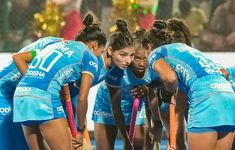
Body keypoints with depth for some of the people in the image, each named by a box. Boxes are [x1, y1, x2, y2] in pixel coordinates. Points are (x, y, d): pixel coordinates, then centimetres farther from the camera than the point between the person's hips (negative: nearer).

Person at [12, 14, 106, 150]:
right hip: (44, 96, -7)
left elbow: (17, 57, 23)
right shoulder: (90, 58, 10)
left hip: (21, 93, 7)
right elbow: (82, 99, 3)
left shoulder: (57, 45, 29)